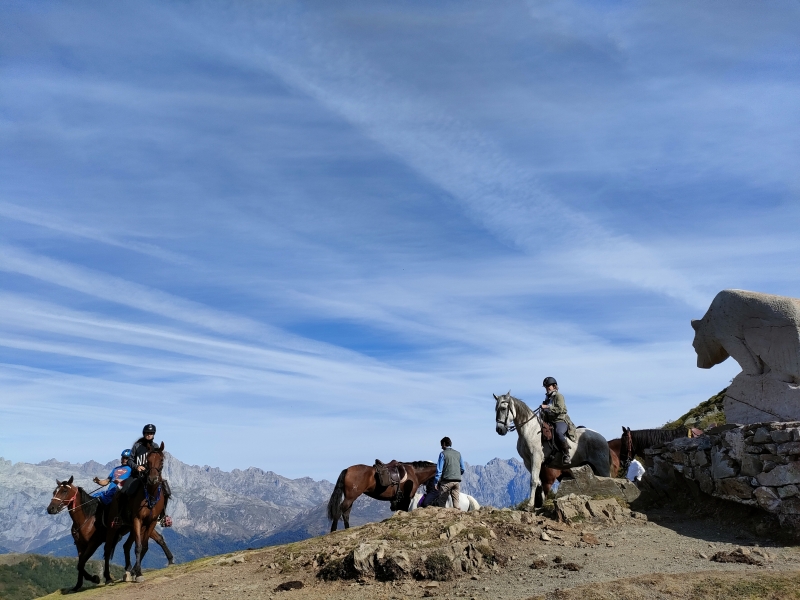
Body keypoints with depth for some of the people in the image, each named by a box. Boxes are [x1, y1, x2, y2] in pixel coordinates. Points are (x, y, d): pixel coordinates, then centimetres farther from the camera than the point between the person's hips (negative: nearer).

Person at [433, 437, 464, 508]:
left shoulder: (443, 453, -3)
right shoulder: (458, 453, 11)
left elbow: (439, 469, -7)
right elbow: (462, 469, 16)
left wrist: (436, 482, -4)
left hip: (447, 480, -5)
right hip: (457, 481, 5)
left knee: (442, 502, 1)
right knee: (456, 501, 7)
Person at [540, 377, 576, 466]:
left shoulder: (559, 396, -2)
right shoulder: (547, 397, 22)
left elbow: (559, 409, -16)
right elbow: (545, 412, 32)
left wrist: (547, 407, -18)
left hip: (561, 420, -9)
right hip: (549, 422, 9)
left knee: (558, 433, -38)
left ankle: (566, 455, -30)